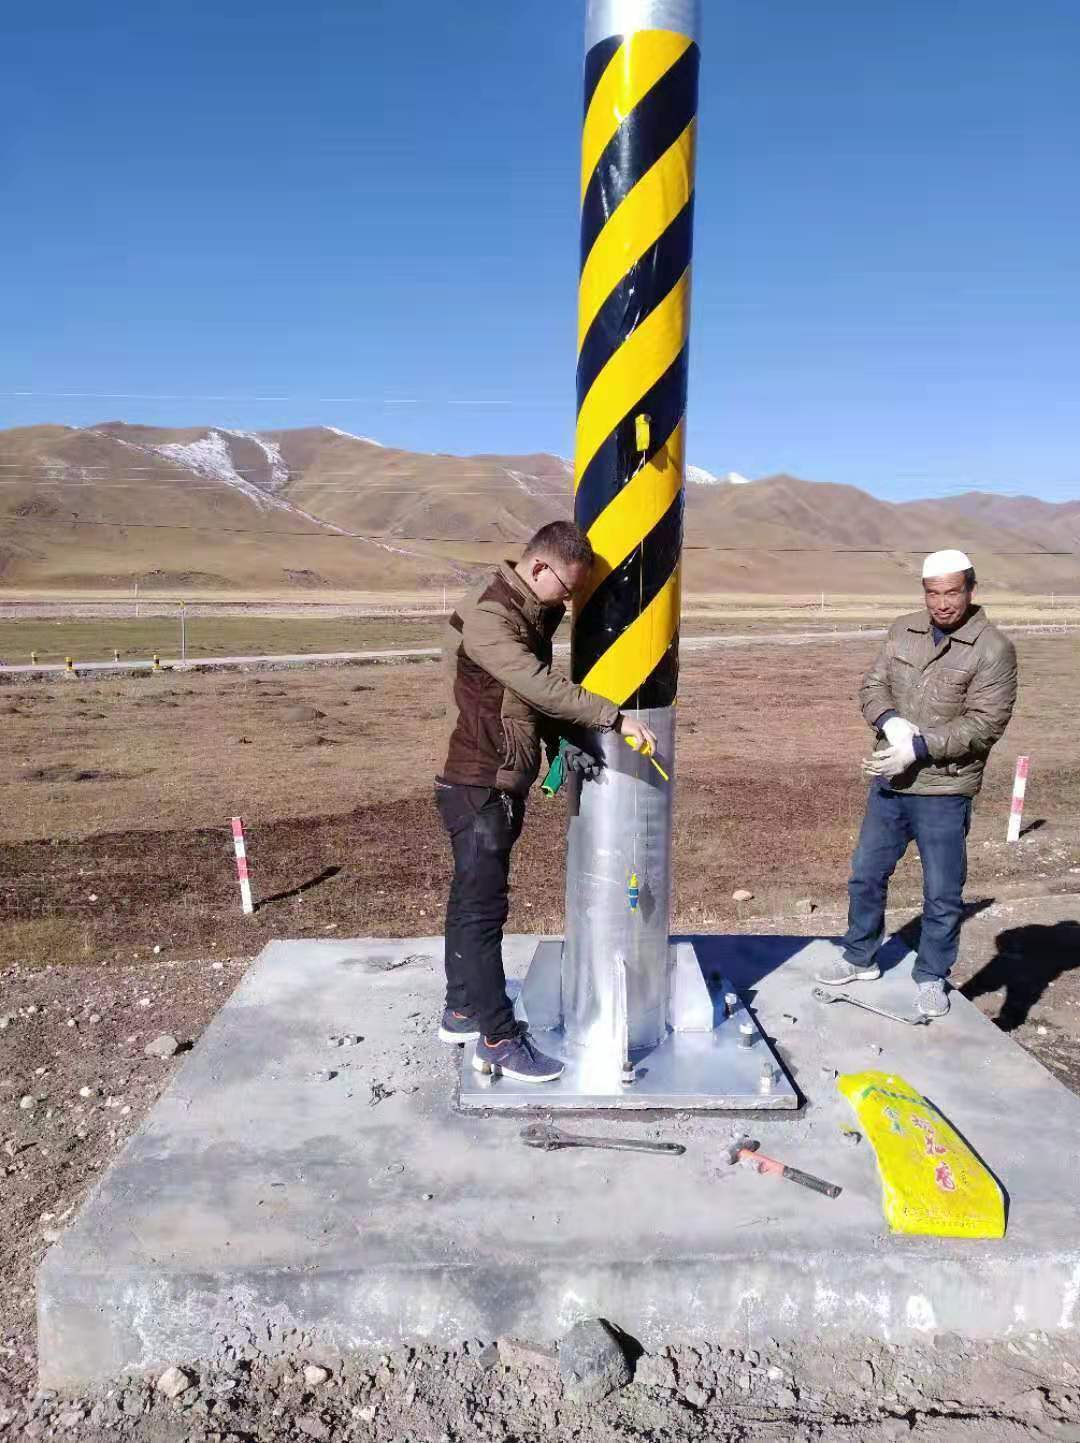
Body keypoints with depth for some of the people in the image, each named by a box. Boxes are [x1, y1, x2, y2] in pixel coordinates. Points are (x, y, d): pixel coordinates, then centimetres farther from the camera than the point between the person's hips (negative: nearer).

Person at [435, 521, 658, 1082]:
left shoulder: (534, 613, 11)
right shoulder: (486, 616, -20)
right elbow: (541, 686, -31)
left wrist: (562, 744, 0)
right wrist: (617, 719, -31)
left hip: (504, 784, 9)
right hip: (478, 786, -9)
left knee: (471, 903, 17)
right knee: (483, 909, -2)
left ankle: (461, 1011, 29)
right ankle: (499, 1039, 6)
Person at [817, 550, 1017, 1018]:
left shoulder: (993, 649, -11)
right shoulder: (903, 631, 4)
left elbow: (985, 724, -16)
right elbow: (873, 685, 4)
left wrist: (920, 746, -23)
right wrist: (890, 720, -17)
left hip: (944, 792, -4)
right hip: (888, 784, 5)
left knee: (942, 894, 8)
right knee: (866, 874, 16)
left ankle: (932, 978, 28)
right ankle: (859, 958, 35)